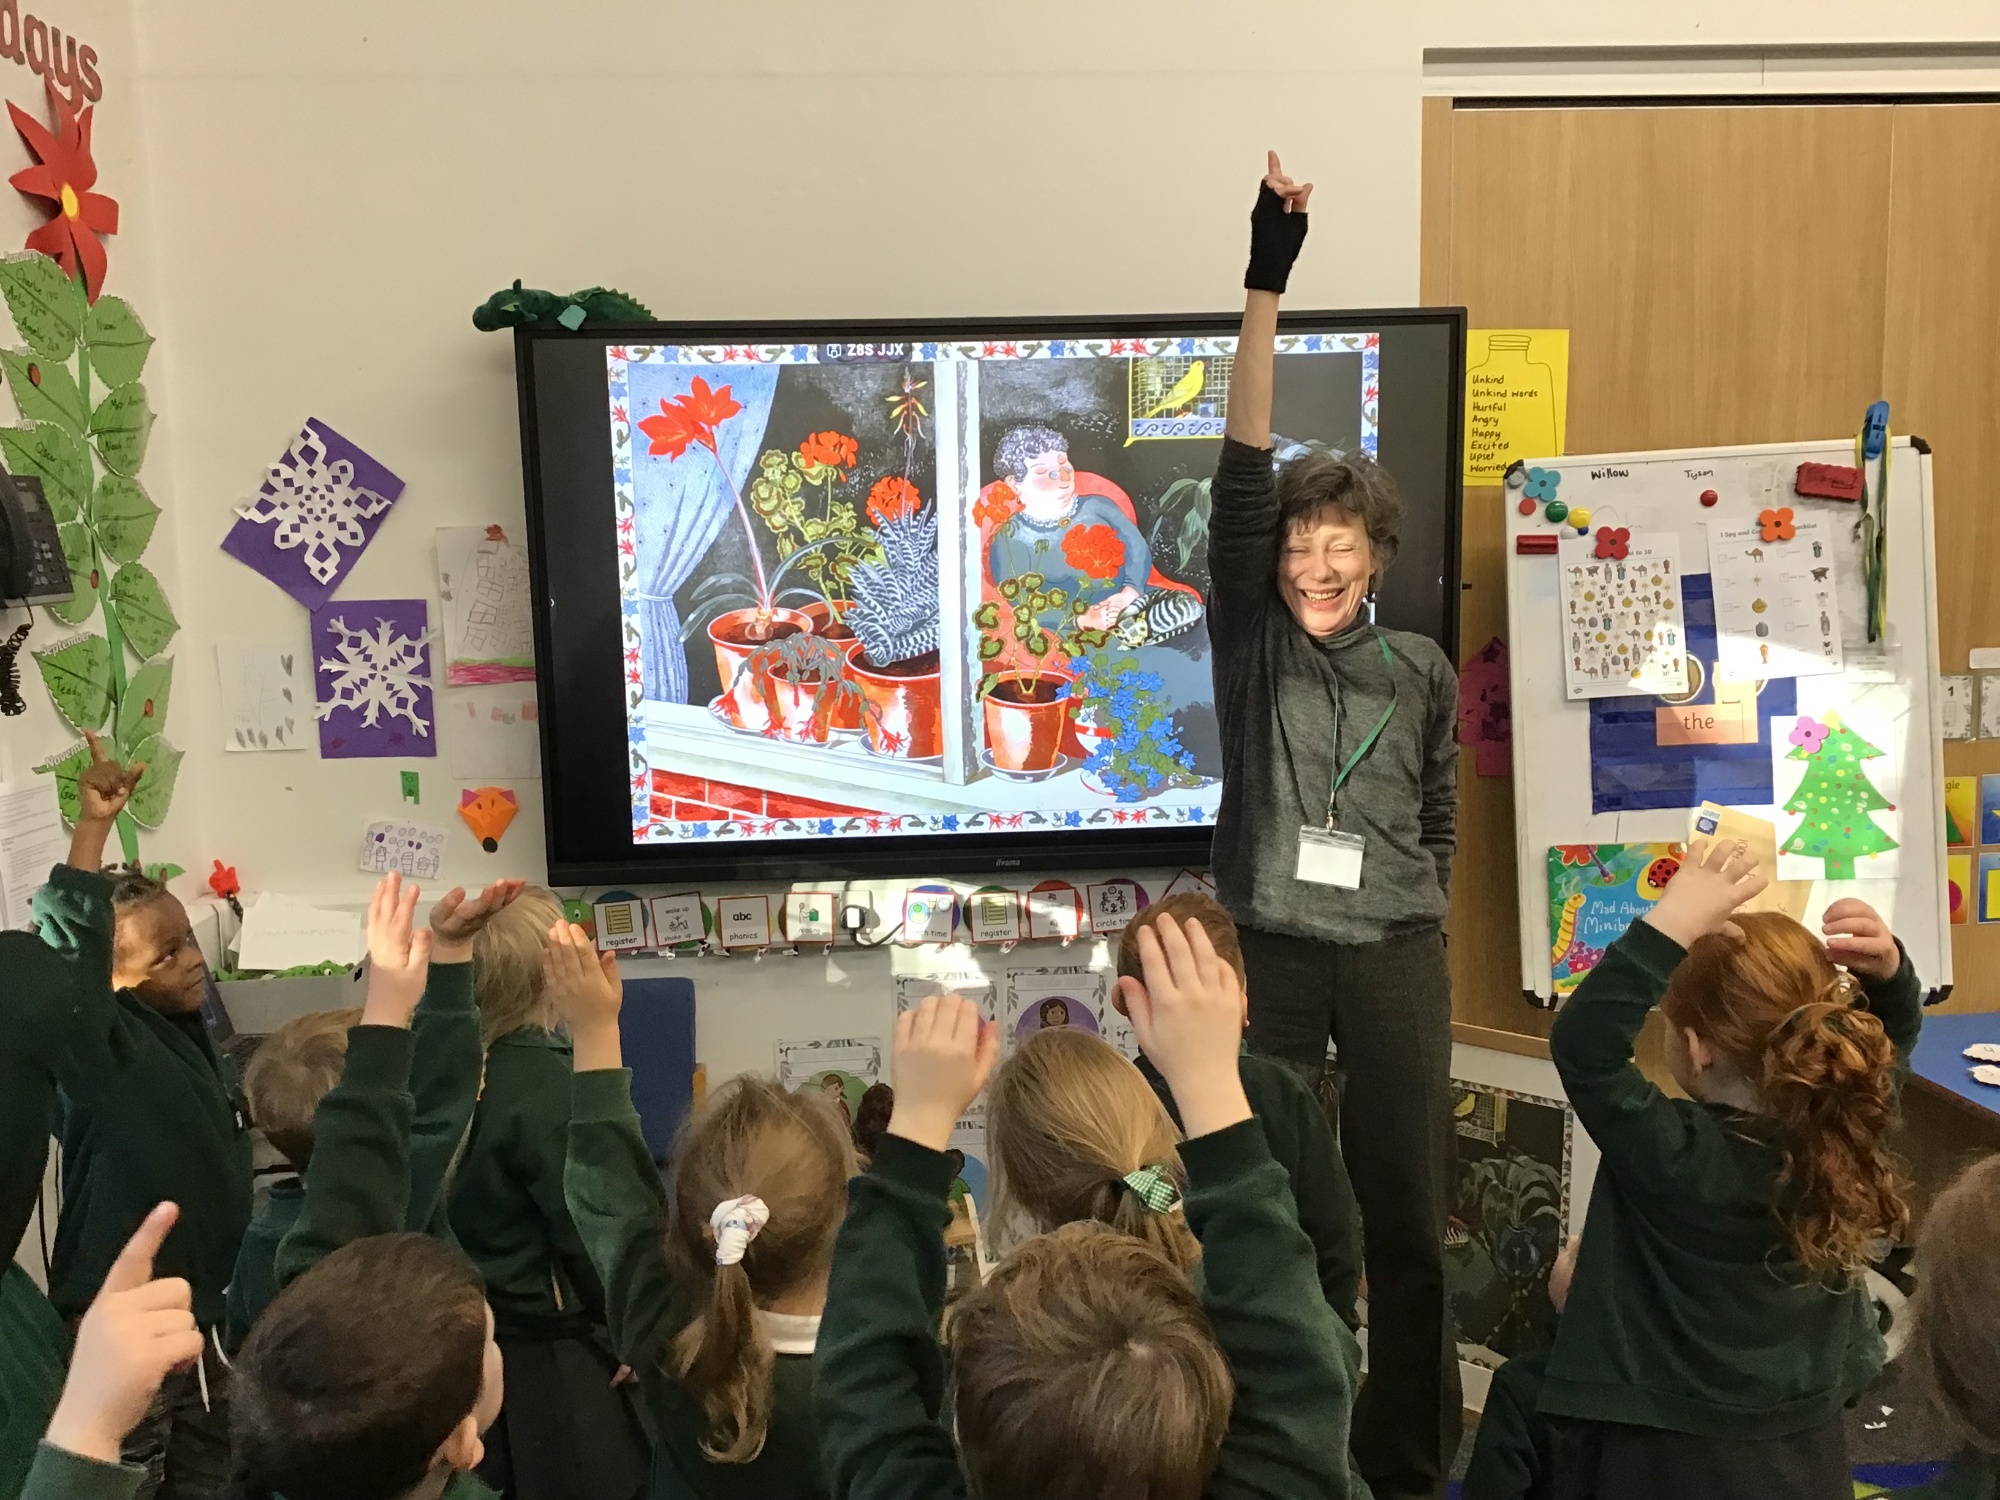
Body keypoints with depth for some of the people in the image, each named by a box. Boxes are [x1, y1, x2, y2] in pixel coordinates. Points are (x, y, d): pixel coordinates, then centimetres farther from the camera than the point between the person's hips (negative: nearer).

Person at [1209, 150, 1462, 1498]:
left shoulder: (1421, 672, 2)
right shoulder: (1250, 646, -4)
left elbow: (1439, 818, 14)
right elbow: (1242, 477, -14)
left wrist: (1416, 924, 10)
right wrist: (1267, 284, -21)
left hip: (1398, 961, 1)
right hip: (1270, 954, -1)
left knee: (1406, 1213, 10)